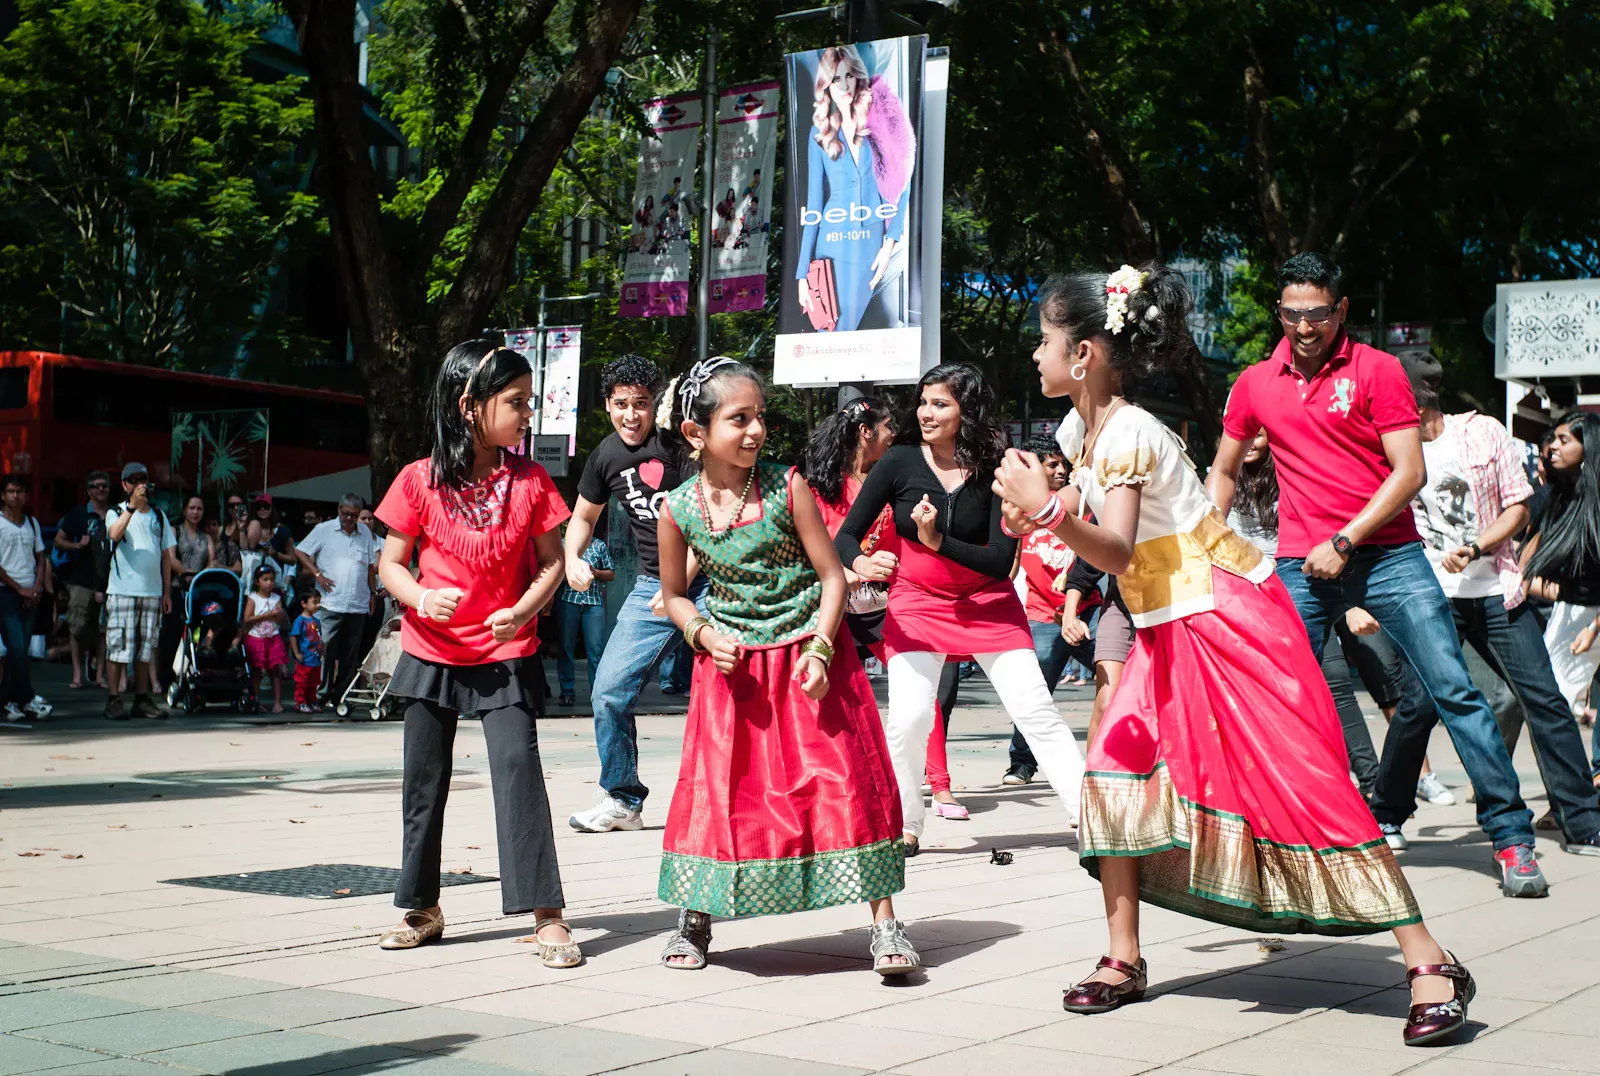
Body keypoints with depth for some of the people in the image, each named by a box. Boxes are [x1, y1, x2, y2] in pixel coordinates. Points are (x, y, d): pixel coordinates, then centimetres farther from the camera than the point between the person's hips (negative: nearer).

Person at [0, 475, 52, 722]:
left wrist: (37, 588, 1)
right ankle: (28, 700, -10)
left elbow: (41, 559, 16)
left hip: (30, 596, 5)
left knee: (21, 650, 4)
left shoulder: (32, 523, 14)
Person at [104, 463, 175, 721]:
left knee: (146, 646, 6)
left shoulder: (159, 515, 16)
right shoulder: (116, 512, 4)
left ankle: (142, 699, 12)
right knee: (119, 644, -6)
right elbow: (115, 534, -19)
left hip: (152, 591, 4)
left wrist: (167, 592, 12)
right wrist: (132, 505, -26)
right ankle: (114, 698, -1)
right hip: (122, 590, -4)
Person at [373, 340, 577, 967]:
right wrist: (422, 598, -20)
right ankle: (422, 910, 25)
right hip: (432, 652, 1)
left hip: (505, 656, -1)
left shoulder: (530, 482, -3)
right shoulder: (420, 481, -6)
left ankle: (547, 916, -7)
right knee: (424, 782, 10)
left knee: (519, 771, -12)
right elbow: (390, 563, 0)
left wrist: (523, 611, -14)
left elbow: (552, 562, 4)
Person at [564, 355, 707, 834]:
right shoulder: (606, 457, 7)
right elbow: (584, 516, 25)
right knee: (609, 692, 0)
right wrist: (572, 558, 5)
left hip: (707, 579, -5)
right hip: (651, 586, 5)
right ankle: (623, 800, 16)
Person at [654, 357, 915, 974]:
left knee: (845, 780, -5)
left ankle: (884, 921, 3)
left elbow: (832, 575, -6)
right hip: (731, 665, 1)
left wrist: (820, 652, -17)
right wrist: (703, 635, -10)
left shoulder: (786, 488, -11)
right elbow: (673, 593, 10)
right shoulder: (678, 510, -6)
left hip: (806, 657, -1)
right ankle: (694, 917, 25)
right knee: (717, 787, 5)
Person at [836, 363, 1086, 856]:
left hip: (987, 601, 0)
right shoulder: (900, 462, -10)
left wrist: (938, 541, -25)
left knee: (1036, 710, -4)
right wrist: (860, 562, -30)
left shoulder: (994, 469, -11)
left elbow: (1002, 560, -14)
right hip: (916, 602, 0)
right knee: (907, 719, -13)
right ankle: (903, 829, 6)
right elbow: (844, 536, -8)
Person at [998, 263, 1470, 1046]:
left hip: (1227, 616, -9)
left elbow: (1118, 552, -32)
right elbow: (1094, 528, 22)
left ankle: (1429, 964, -7)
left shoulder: (1129, 432, -19)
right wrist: (1034, 517, 6)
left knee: (1303, 784, -12)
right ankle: (1124, 961, 11)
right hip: (1165, 629, 9)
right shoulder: (1079, 429, 8)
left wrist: (1047, 509, -45)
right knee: (1114, 767, 2)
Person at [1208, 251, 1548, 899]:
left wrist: (1345, 541, -13)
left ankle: (1511, 836, 3)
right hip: (1300, 565, 2)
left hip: (1388, 554, -2)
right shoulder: (1256, 384, 9)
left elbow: (1409, 472, -6)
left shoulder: (1376, 370, -1)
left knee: (1454, 690, -5)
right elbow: (1223, 471, 22)